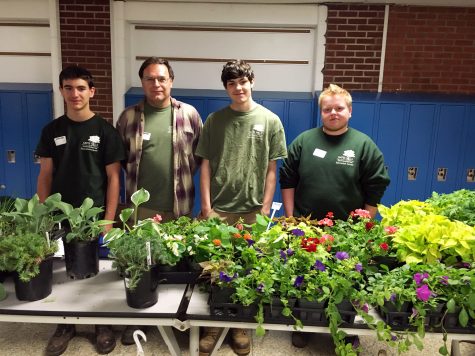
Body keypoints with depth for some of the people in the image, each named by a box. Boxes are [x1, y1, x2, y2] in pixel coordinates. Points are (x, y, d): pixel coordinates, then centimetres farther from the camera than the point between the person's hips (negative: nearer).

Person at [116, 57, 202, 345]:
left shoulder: (189, 114, 0)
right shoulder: (129, 116, 1)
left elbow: (202, 152, 8)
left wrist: (185, 175, 2)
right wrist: (137, 176, 6)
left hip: (179, 205, 0)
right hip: (140, 205, 1)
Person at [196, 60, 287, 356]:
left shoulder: (270, 121, 2)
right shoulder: (215, 120, 4)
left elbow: (271, 170, 2)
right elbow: (206, 165, 4)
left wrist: (265, 210, -2)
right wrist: (206, 206, -3)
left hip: (252, 211, 0)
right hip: (218, 209, 1)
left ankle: (241, 326, 26)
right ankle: (213, 326, 21)